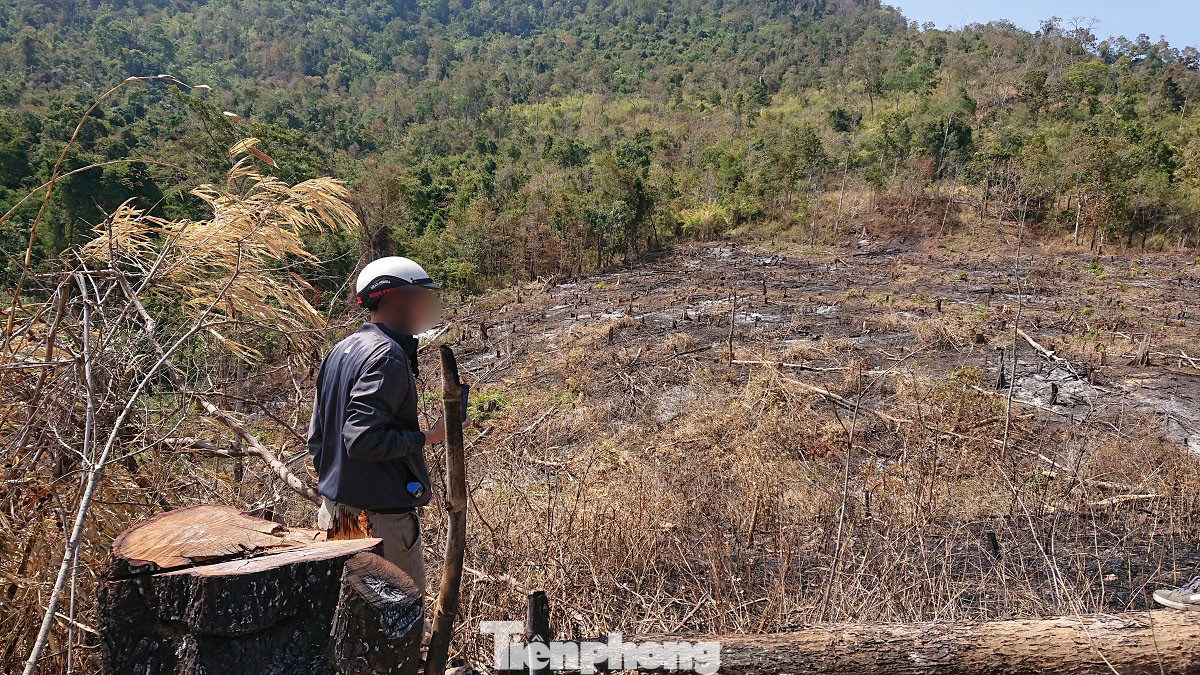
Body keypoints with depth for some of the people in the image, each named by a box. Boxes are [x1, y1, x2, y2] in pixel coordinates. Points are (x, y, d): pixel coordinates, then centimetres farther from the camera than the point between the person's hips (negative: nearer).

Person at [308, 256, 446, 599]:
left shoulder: (339, 352, 13)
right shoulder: (388, 356, -17)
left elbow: (316, 438, 17)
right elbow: (362, 439, -26)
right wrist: (428, 437, -17)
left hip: (334, 512, 10)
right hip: (381, 519, -10)